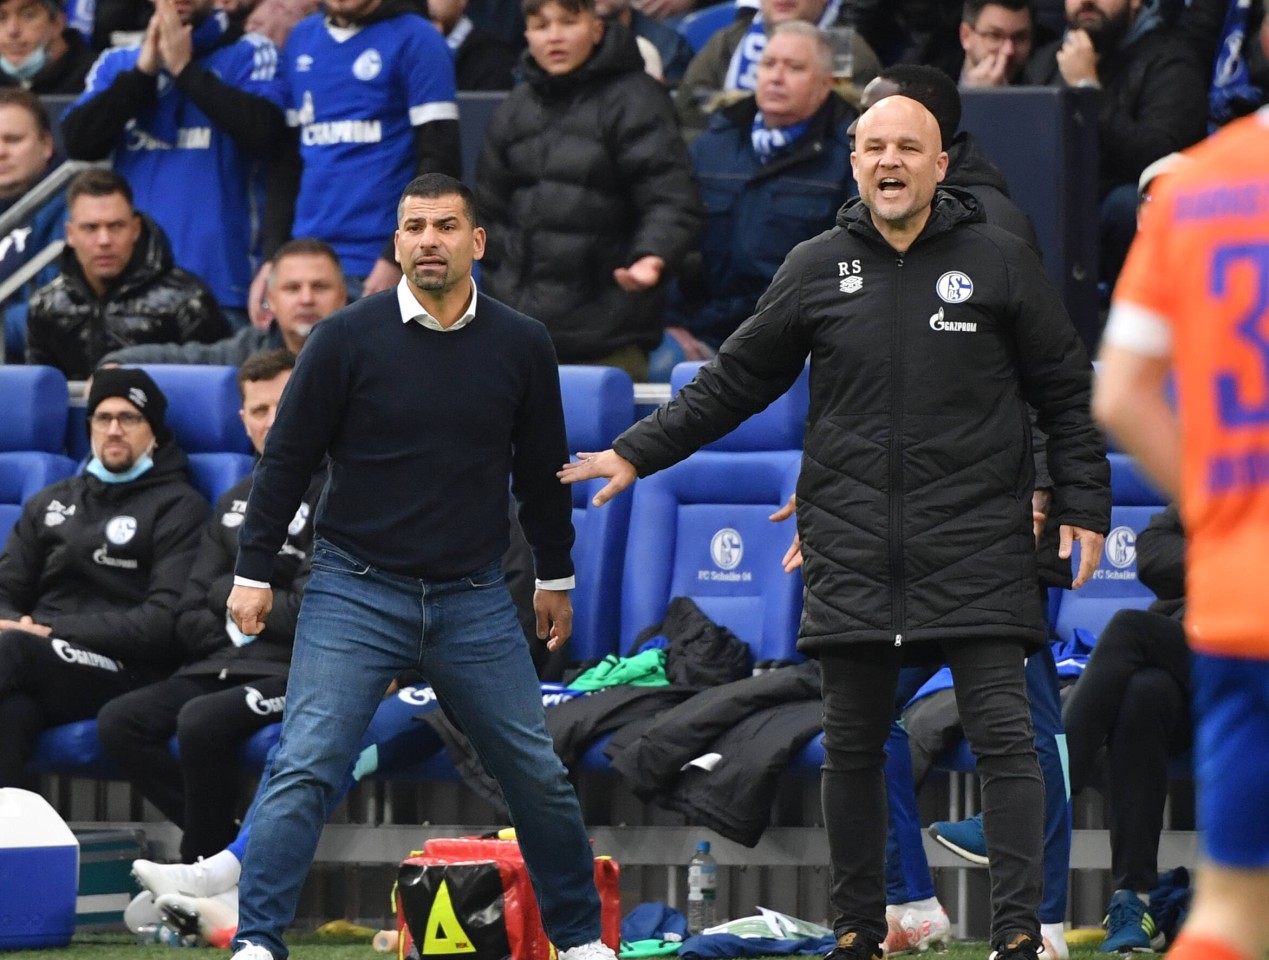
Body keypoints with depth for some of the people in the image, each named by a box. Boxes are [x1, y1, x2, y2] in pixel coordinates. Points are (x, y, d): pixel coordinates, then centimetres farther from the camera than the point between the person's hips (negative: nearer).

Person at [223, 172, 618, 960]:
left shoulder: (521, 346, 1)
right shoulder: (349, 339, -6)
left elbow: (542, 467, 13)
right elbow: (287, 459, 0)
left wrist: (556, 576, 21)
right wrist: (254, 572, 0)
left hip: (475, 600, 2)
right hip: (356, 592, -2)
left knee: (540, 775, 7)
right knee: (305, 769, -13)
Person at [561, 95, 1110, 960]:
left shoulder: (999, 261, 2)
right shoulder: (817, 269, 7)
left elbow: (1066, 393, 6)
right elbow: (734, 383, 13)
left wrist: (1084, 508, 1)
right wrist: (635, 456, 9)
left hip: (978, 547, -2)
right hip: (854, 555, 3)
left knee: (1003, 733, -8)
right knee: (852, 748, 6)